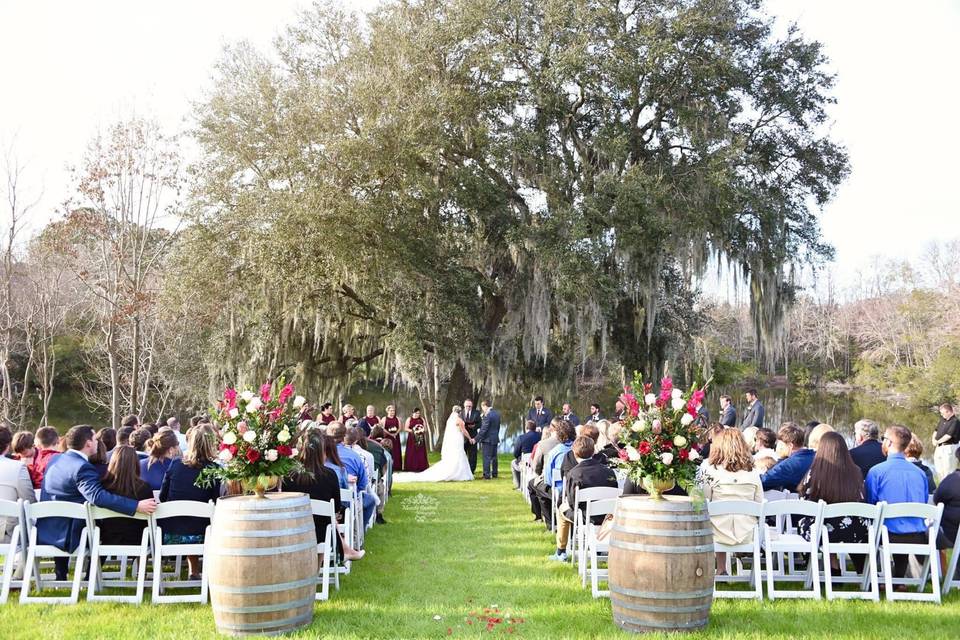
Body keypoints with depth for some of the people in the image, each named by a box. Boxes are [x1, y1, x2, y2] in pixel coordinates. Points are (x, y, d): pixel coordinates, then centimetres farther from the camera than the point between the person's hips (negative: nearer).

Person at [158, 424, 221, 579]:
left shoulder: (175, 463, -3)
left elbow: (162, 497, 6)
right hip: (196, 536, -3)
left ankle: (194, 571, 37)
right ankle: (194, 572, 33)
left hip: (168, 535, 3)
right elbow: (216, 502, -3)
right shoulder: (213, 469, -10)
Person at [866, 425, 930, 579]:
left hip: (891, 537, -4)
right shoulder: (920, 473, 7)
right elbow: (924, 507, 18)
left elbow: (869, 506, 0)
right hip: (918, 538, 4)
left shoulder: (876, 471, -7)